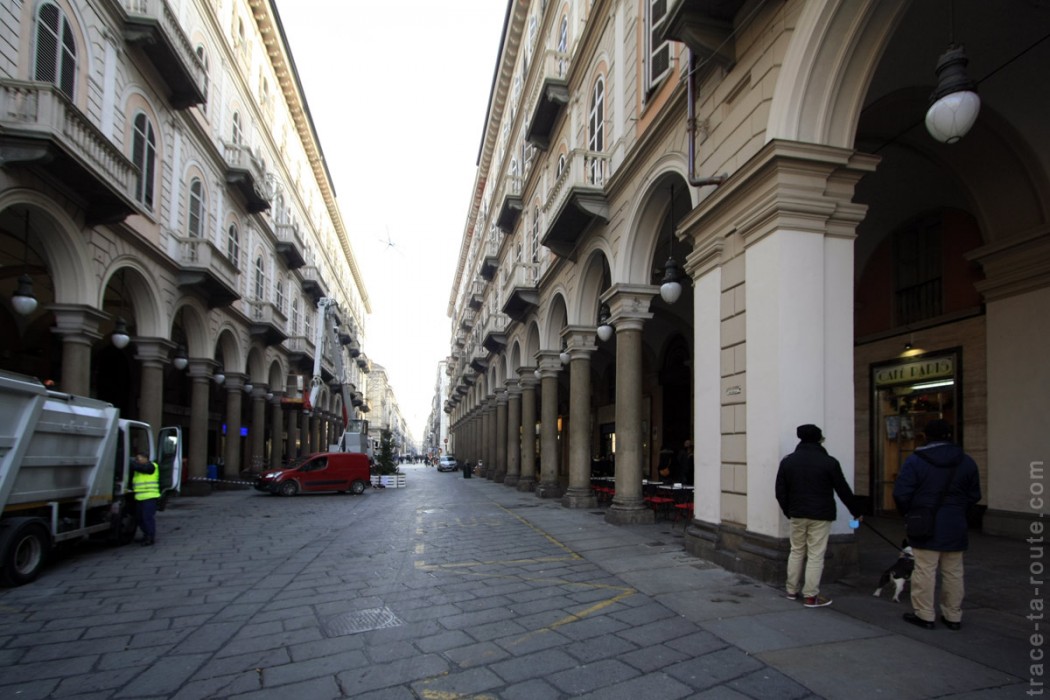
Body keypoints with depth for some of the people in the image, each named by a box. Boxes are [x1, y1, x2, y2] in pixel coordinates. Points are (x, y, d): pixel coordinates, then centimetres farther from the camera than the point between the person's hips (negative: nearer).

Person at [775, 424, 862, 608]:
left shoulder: (787, 461, 2)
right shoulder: (829, 462, -9)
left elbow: (781, 491, 4)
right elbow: (843, 490, -2)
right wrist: (856, 512, 11)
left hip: (797, 515, 4)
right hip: (820, 516, -3)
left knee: (796, 551, 15)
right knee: (815, 555, 1)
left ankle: (792, 591, 21)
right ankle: (811, 596, 4)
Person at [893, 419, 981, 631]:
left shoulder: (915, 460, -10)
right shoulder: (966, 462, 3)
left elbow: (901, 493, -12)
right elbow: (974, 495, 9)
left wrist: (908, 513, 6)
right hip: (955, 528, 4)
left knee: (925, 571, 2)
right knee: (953, 573, 13)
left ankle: (924, 615, 8)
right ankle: (953, 616, 22)